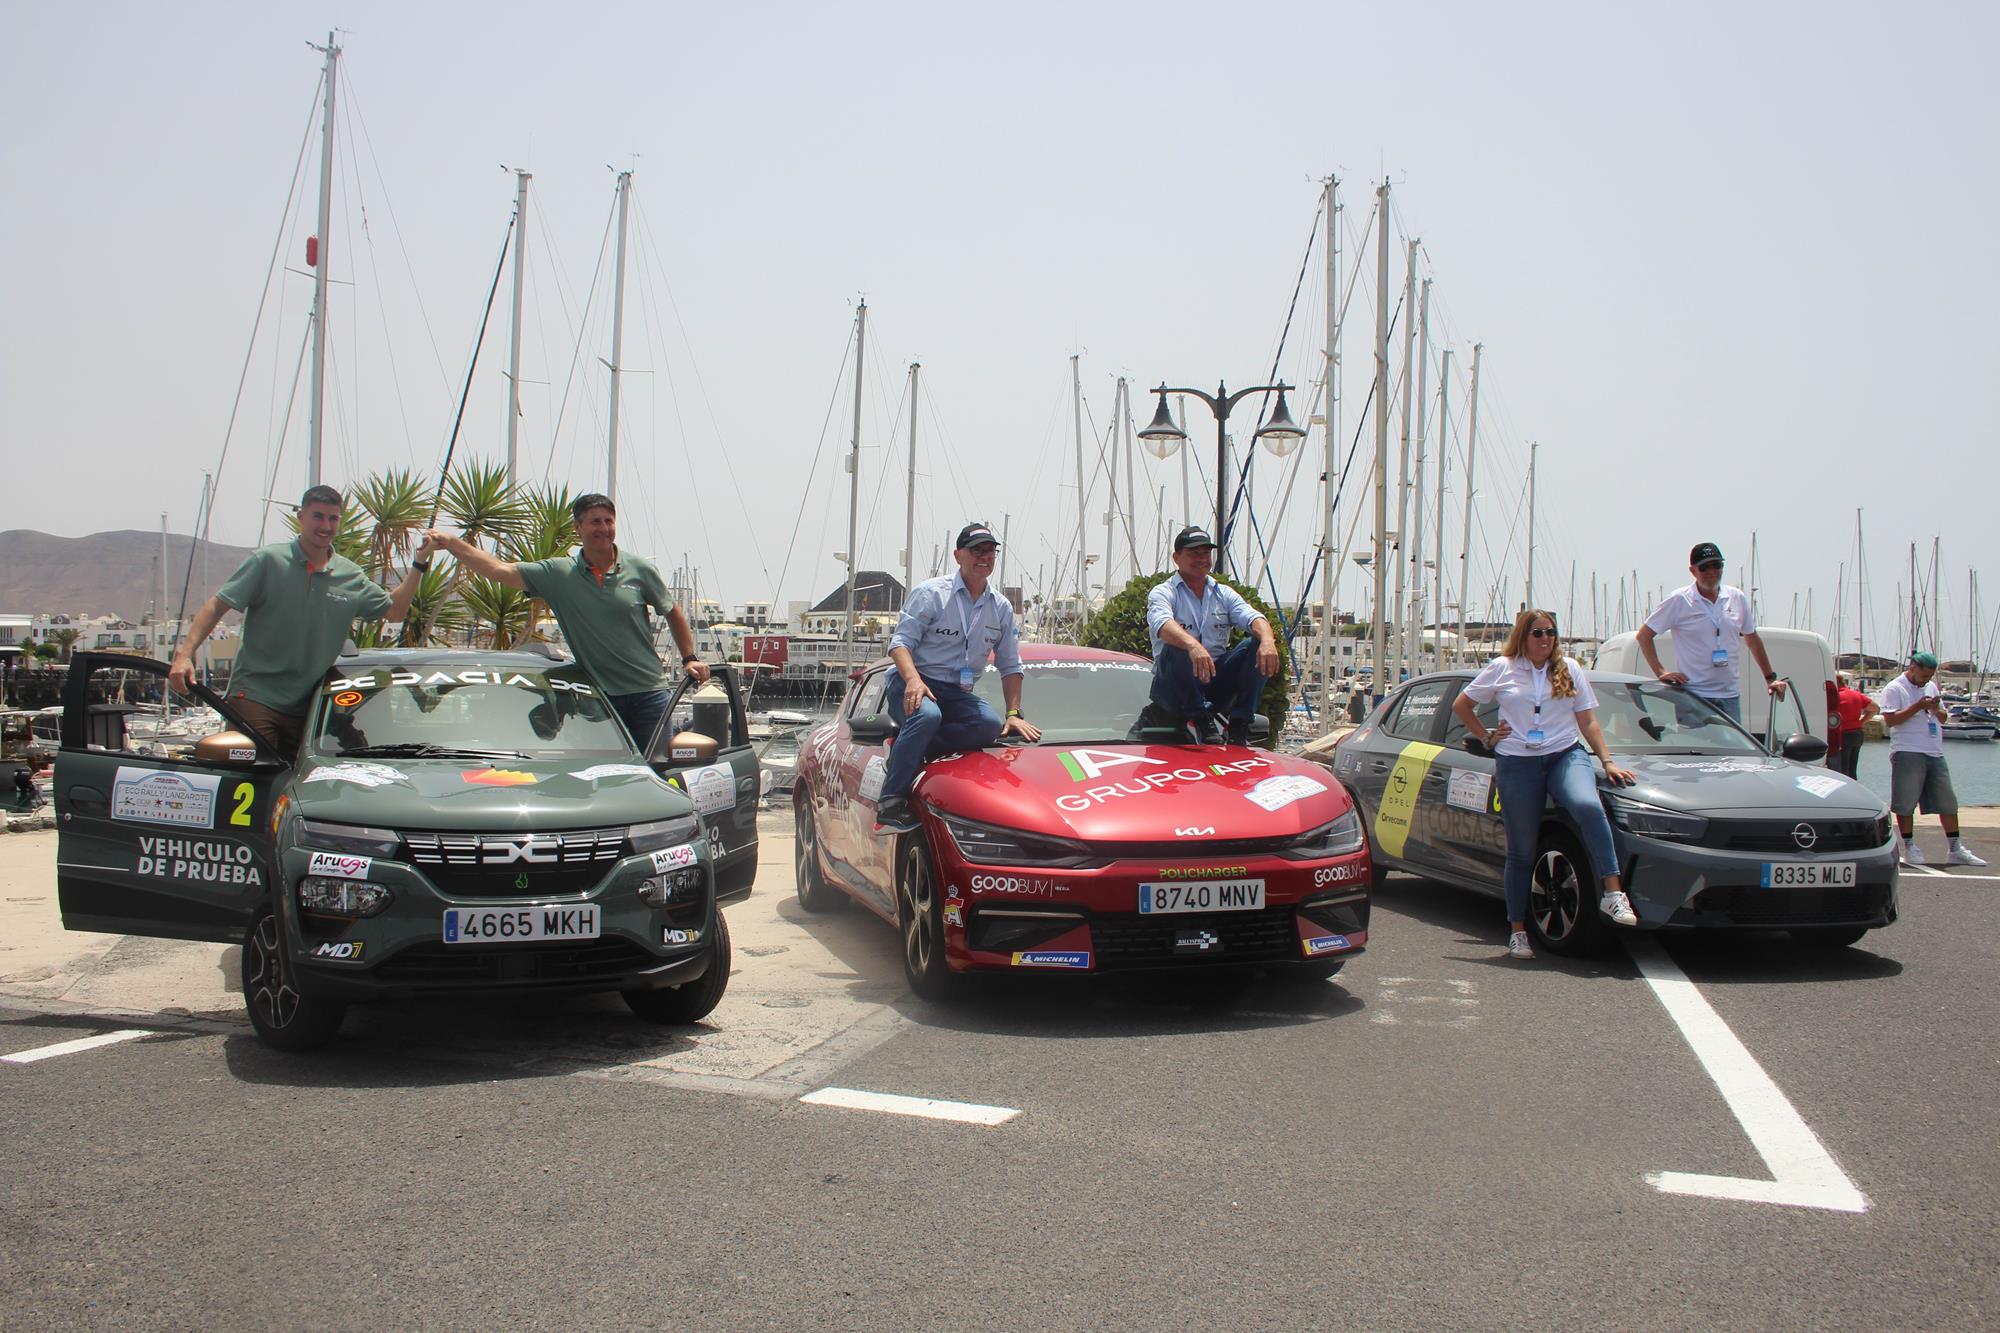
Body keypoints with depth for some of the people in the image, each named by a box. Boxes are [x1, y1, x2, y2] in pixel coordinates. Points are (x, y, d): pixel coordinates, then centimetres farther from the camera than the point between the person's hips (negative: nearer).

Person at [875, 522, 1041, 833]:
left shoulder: (1002, 609, 14)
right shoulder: (931, 592, -2)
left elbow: (1010, 666, 18)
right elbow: (900, 640, -8)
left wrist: (1014, 713, 5)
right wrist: (913, 679, -28)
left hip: (957, 693, 5)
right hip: (914, 684, -5)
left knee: (990, 725, -28)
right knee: (927, 715, -39)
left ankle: (906, 751, -21)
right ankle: (891, 803, -34)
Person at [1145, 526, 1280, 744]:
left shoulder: (1223, 594, 16)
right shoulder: (1163, 593, 0)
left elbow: (1252, 618, -3)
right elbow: (1163, 624, -24)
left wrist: (1267, 640, -29)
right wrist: (1193, 646, -46)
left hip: (1217, 681, 4)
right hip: (1174, 688, -4)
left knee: (1256, 646, -16)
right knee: (1176, 650, -34)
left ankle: (1239, 724, -19)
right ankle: (1200, 719, -25)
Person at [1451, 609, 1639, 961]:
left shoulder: (1570, 670, 12)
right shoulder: (1502, 669, 8)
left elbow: (1588, 722, 12)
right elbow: (1460, 705, 15)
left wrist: (1607, 761, 3)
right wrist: (1487, 738, 7)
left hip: (1566, 754, 1)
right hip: (1517, 763, -1)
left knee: (1588, 805, -32)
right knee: (1521, 851, 0)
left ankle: (1613, 893, -33)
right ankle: (1518, 931, 10)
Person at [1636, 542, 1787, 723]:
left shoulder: (1737, 598, 9)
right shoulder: (1678, 600, -5)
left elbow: (1752, 639, 21)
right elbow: (1644, 635, -2)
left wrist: (1770, 678, 20)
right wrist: (1660, 672, -10)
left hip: (1730, 695, 4)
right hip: (1693, 696, -4)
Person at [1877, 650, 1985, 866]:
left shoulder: (1931, 687, 18)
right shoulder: (1894, 689, -4)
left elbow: (1943, 718, 22)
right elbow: (1890, 720, -15)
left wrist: (1935, 709, 0)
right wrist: (1918, 707, -18)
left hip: (1935, 753, 7)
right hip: (1908, 753, -7)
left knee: (1948, 801, 7)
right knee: (1905, 804, -3)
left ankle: (1955, 849, 13)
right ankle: (1909, 848, 6)